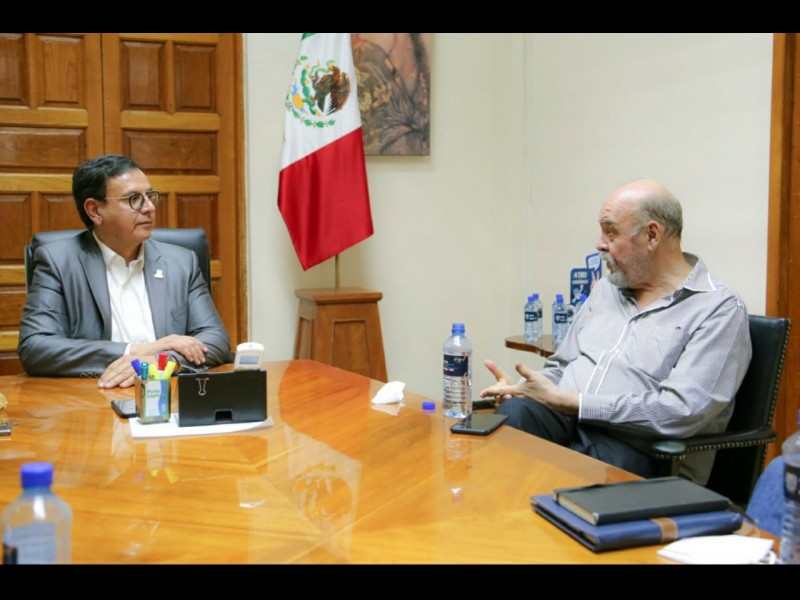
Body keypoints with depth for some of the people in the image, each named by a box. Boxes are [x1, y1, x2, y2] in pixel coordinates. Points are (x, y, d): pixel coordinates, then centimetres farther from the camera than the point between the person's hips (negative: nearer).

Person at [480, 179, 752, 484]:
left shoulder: (719, 309, -4)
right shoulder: (605, 289, 20)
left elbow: (680, 412, -17)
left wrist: (565, 400, -16)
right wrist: (521, 388, 0)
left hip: (635, 448, -5)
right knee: (512, 414, -29)